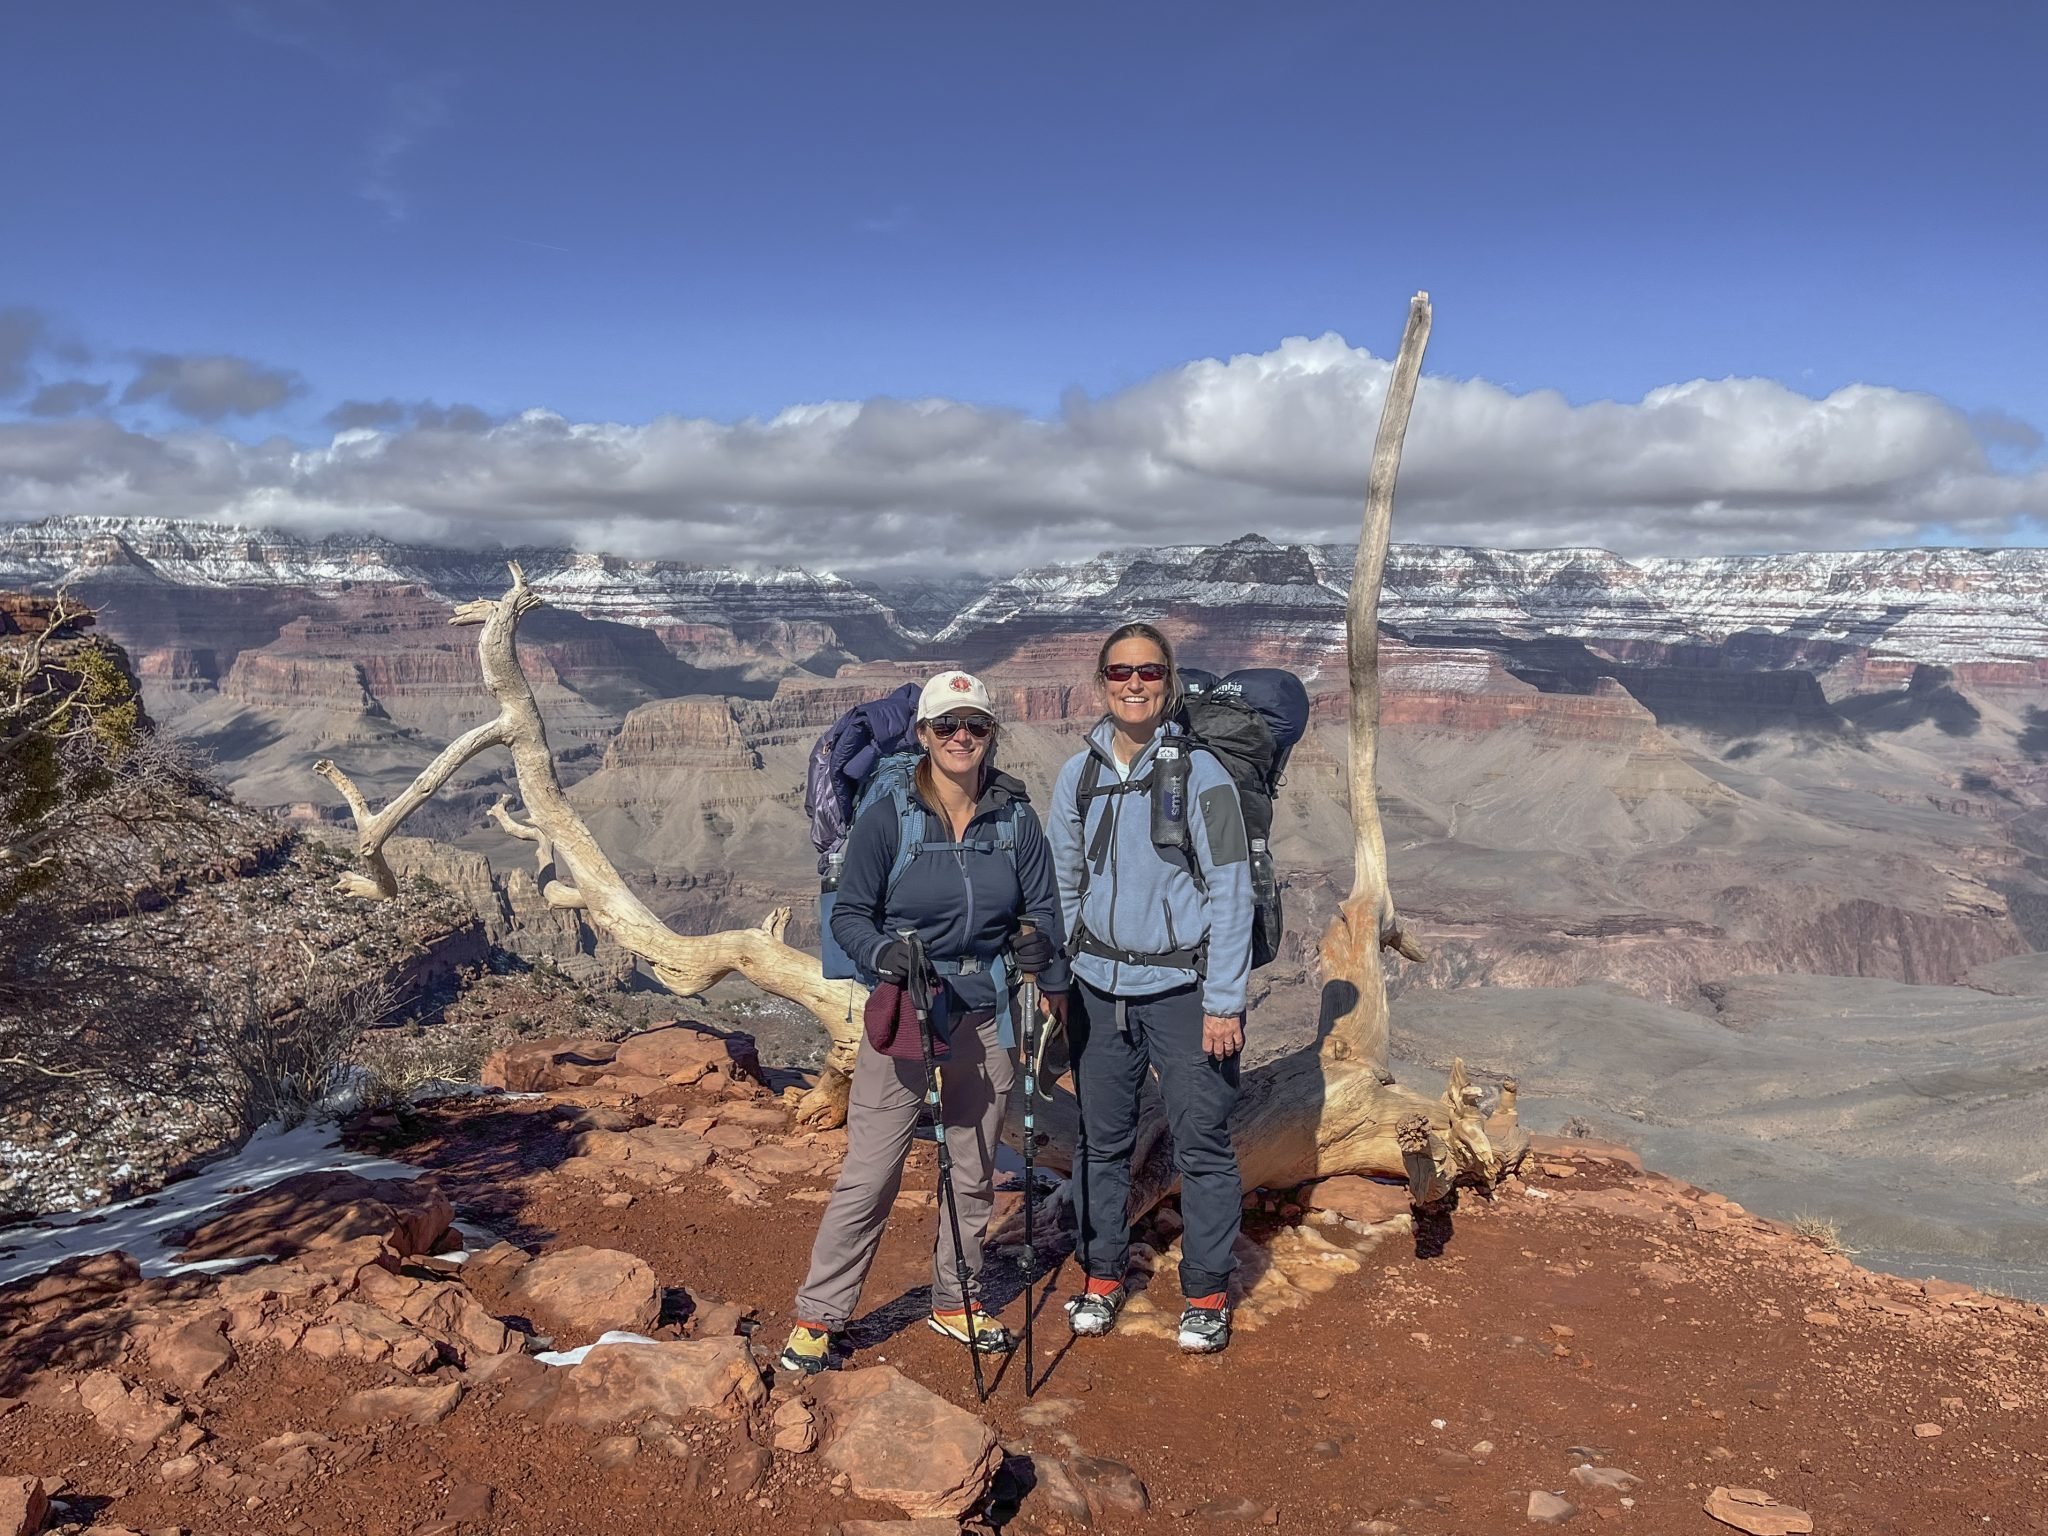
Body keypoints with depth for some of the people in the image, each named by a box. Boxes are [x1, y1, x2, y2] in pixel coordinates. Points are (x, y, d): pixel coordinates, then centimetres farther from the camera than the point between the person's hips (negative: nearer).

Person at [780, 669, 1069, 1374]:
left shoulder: (1016, 817, 1)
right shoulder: (888, 818, -6)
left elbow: (1043, 908, 5)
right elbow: (849, 913, -3)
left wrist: (1054, 991, -11)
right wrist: (883, 953, -23)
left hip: (986, 1017, 3)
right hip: (903, 1016, -3)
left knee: (973, 1173, 14)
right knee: (868, 1175, -2)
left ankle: (954, 1302, 33)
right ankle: (818, 1316, 12)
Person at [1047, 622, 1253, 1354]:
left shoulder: (1200, 775, -8)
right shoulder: (1078, 775, 4)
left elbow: (1230, 893, -7)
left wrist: (1224, 1001, -10)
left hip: (1181, 990, -3)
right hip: (1098, 988, 4)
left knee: (1201, 1143, 4)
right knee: (1101, 1140, 13)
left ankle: (1207, 1294, 19)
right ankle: (1101, 1274, 29)